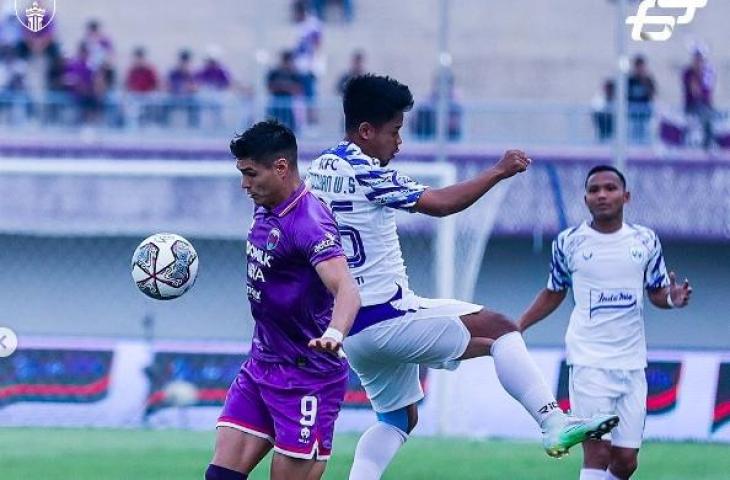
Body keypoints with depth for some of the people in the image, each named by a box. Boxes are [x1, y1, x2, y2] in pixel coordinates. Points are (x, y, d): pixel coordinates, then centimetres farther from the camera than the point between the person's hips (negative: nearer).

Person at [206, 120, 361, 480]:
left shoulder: (309, 222, -22)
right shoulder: (265, 211, 6)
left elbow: (346, 289, -37)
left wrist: (333, 335, -55)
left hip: (307, 378, -9)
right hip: (261, 367, 9)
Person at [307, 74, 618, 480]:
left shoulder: (318, 170, 11)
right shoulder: (364, 172, -16)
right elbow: (440, 203, -17)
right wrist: (499, 172, -9)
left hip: (349, 329, 9)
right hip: (388, 317, -9)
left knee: (400, 416, 22)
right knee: (499, 328, -6)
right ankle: (555, 424, -15)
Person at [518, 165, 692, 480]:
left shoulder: (645, 241, 5)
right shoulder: (569, 242, 1)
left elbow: (657, 293, 11)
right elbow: (553, 294, 13)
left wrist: (672, 298, -12)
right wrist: (516, 327, 3)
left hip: (632, 364, 3)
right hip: (589, 361, -3)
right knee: (597, 453, -14)